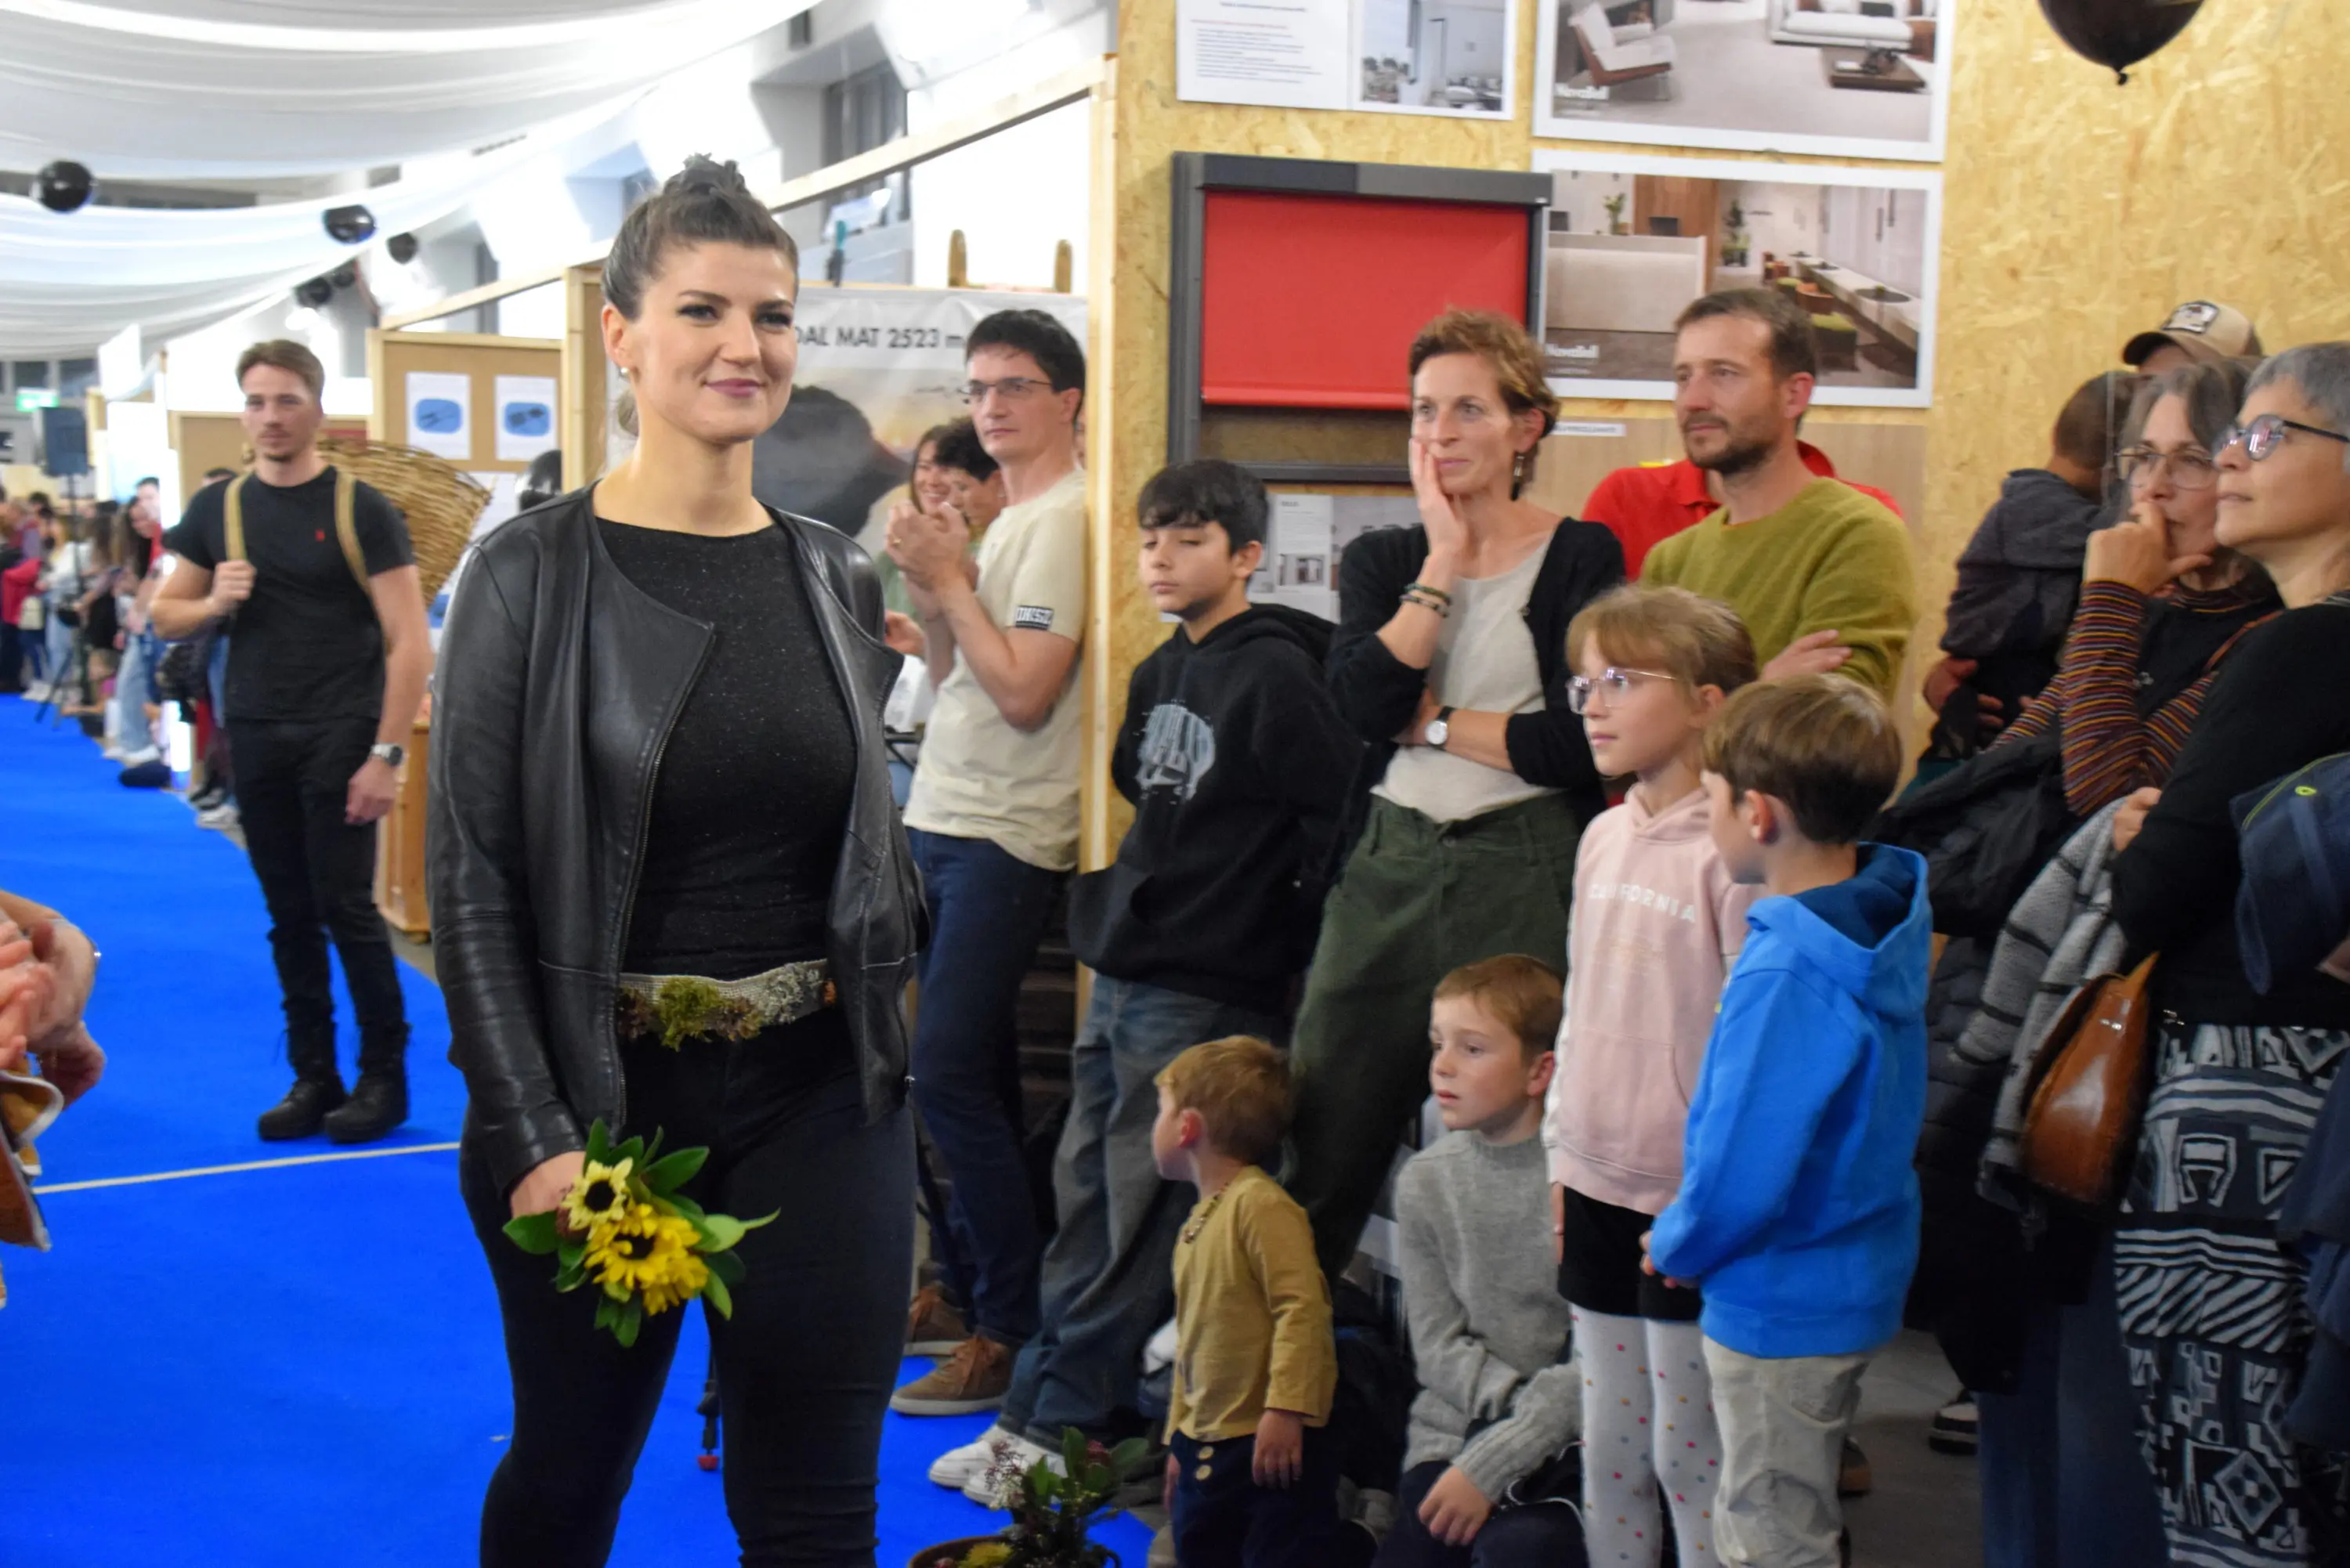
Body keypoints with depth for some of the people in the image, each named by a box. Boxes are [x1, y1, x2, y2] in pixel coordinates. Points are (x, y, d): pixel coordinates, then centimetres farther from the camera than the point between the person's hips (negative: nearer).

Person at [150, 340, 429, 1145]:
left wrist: (386, 754, -16)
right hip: (256, 737, 5)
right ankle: (313, 1078, 17)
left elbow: (410, 641, -9)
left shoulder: (360, 510, -6)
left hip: (339, 736, -4)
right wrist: (213, 603, -8)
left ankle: (384, 1078, 7)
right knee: (289, 914, 8)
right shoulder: (217, 508, 8)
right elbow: (164, 617, 15)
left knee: (346, 905, -5)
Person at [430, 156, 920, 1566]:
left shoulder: (836, 577, 6)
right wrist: (537, 1138, -17)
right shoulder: (533, 577, -7)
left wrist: (896, 1077, 8)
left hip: (824, 1095, 3)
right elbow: (472, 882, -10)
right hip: (604, 1094, -3)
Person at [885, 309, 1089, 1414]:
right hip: (948, 823, 9)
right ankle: (968, 1288, 25)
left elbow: (1024, 692, -20)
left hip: (1004, 836, -9)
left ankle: (1017, 1331, -2)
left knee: (951, 1075, -10)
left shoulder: (1064, 519, -13)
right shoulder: (1003, 520, 16)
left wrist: (953, 580, -12)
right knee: (961, 1071, 14)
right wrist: (929, 587, 1)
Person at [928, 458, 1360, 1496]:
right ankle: (1046, 1409, 21)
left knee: (1140, 1214, -1)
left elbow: (1345, 816, -16)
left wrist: (1290, 940, -11)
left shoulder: (1274, 674, -13)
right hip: (1121, 970, 9)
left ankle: (1062, 1424, 8)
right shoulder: (1160, 672, 13)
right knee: (1086, 1195, 12)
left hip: (1203, 991, -9)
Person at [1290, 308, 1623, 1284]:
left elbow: (1578, 745, -11)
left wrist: (1427, 721, -4)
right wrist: (1444, 560, -4)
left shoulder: (1581, 559, 2)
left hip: (1527, 874, -4)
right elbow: (1360, 701, -6)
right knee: (1324, 1132, 4)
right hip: (1389, 867, 4)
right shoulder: (1383, 561, 14)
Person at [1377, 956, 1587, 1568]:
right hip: (1455, 1432, 5)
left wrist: (1494, 1461, -16)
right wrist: (1520, 1404, -15)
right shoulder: (1425, 1180, 4)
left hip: (1569, 1438, -5)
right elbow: (1437, 1343, 3)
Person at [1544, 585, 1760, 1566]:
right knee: (1607, 1449, 16)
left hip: (1688, 1207, -7)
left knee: (1688, 1454, 2)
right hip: (1599, 1190, 7)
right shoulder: (1604, 838, 9)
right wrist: (1561, 1156, 14)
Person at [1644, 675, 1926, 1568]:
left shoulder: (1785, 976, -30)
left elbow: (1738, 1181, -29)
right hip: (1859, 1282, 9)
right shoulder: (1890, 914, -3)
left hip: (1782, 1306, -9)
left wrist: (1678, 1245, -8)